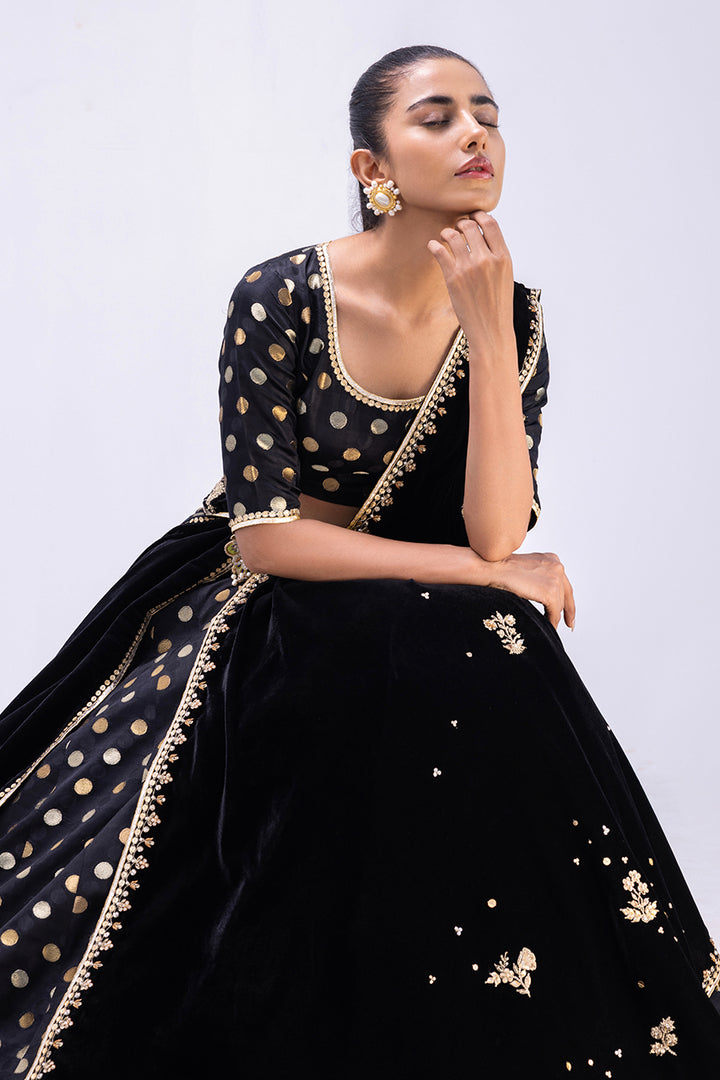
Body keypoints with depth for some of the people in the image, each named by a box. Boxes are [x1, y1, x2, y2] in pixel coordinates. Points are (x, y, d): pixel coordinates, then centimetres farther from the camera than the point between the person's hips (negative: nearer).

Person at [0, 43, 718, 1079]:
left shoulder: (511, 316, -4)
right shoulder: (282, 297, -14)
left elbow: (496, 528, -15)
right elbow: (263, 534, -17)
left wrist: (489, 332, -24)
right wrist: (490, 570, -17)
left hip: (421, 624, 3)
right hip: (257, 602, -3)